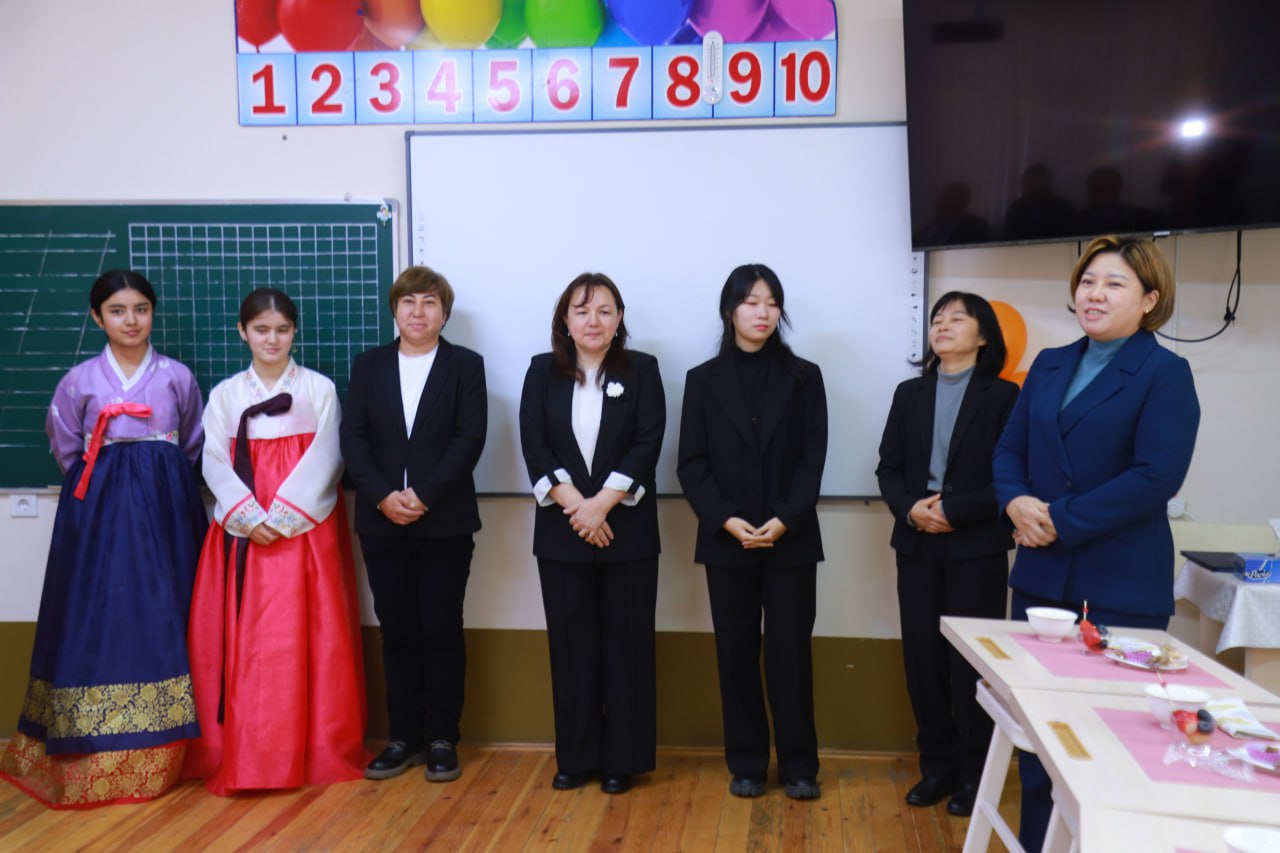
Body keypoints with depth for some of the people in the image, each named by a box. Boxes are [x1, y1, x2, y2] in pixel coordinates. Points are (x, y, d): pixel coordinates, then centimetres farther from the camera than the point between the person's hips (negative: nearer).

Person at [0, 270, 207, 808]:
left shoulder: (177, 377, 3)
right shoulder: (80, 381, 2)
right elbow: (65, 447, 14)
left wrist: (159, 478, 7)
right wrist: (103, 482, 9)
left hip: (165, 509, 1)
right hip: (100, 508, 0)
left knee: (161, 617, 3)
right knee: (99, 617, 0)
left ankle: (155, 759, 13)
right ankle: (96, 761, 11)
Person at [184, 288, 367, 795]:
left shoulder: (319, 389, 5)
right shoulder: (225, 394, 10)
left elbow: (325, 459, -4)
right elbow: (215, 463, 2)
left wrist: (282, 516, -14)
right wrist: (249, 517, -13)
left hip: (305, 529, -2)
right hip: (242, 530, 2)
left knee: (308, 636, -3)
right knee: (241, 639, 0)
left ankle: (317, 750, 6)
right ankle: (241, 753, 9)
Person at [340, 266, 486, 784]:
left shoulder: (466, 366, 2)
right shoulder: (368, 366, 10)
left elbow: (469, 439, -8)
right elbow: (353, 437, 2)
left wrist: (424, 496, -16)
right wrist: (384, 496, -12)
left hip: (445, 521, -2)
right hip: (382, 521, 3)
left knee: (441, 630, 4)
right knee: (397, 631, 8)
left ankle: (443, 739, 14)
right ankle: (404, 737, 18)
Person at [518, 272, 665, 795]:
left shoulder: (642, 370, 2)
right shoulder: (543, 371, 6)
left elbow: (648, 444, -6)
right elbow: (534, 446, -2)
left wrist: (601, 503, -16)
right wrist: (574, 504, -15)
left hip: (627, 528, -1)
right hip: (561, 531, 1)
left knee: (626, 642, 4)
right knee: (570, 642, 7)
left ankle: (623, 759, 16)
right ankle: (576, 757, 19)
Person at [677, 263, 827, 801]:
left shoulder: (804, 377, 6)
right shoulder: (704, 380, 6)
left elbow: (813, 457, -1)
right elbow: (692, 463, 1)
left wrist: (785, 520, -14)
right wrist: (725, 519, -13)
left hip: (791, 538, 0)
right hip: (726, 540, 1)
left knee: (790, 650, 1)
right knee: (736, 651, 6)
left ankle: (798, 764, 12)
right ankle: (746, 762, 16)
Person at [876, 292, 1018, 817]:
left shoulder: (1002, 396, -1)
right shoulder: (909, 394, 11)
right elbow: (888, 467, 7)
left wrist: (954, 511, -16)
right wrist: (910, 509, -11)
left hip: (977, 548, -3)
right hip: (917, 545, 4)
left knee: (971, 661, 1)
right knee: (922, 657, 6)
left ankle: (973, 772, 16)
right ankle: (937, 765, 20)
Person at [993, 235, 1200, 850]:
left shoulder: (1166, 374, -7)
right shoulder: (1049, 365, 11)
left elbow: (1157, 476, -17)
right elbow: (1009, 448, 10)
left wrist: (1059, 521, -18)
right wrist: (1015, 502, -12)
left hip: (1120, 588, -6)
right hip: (1040, 576, 6)